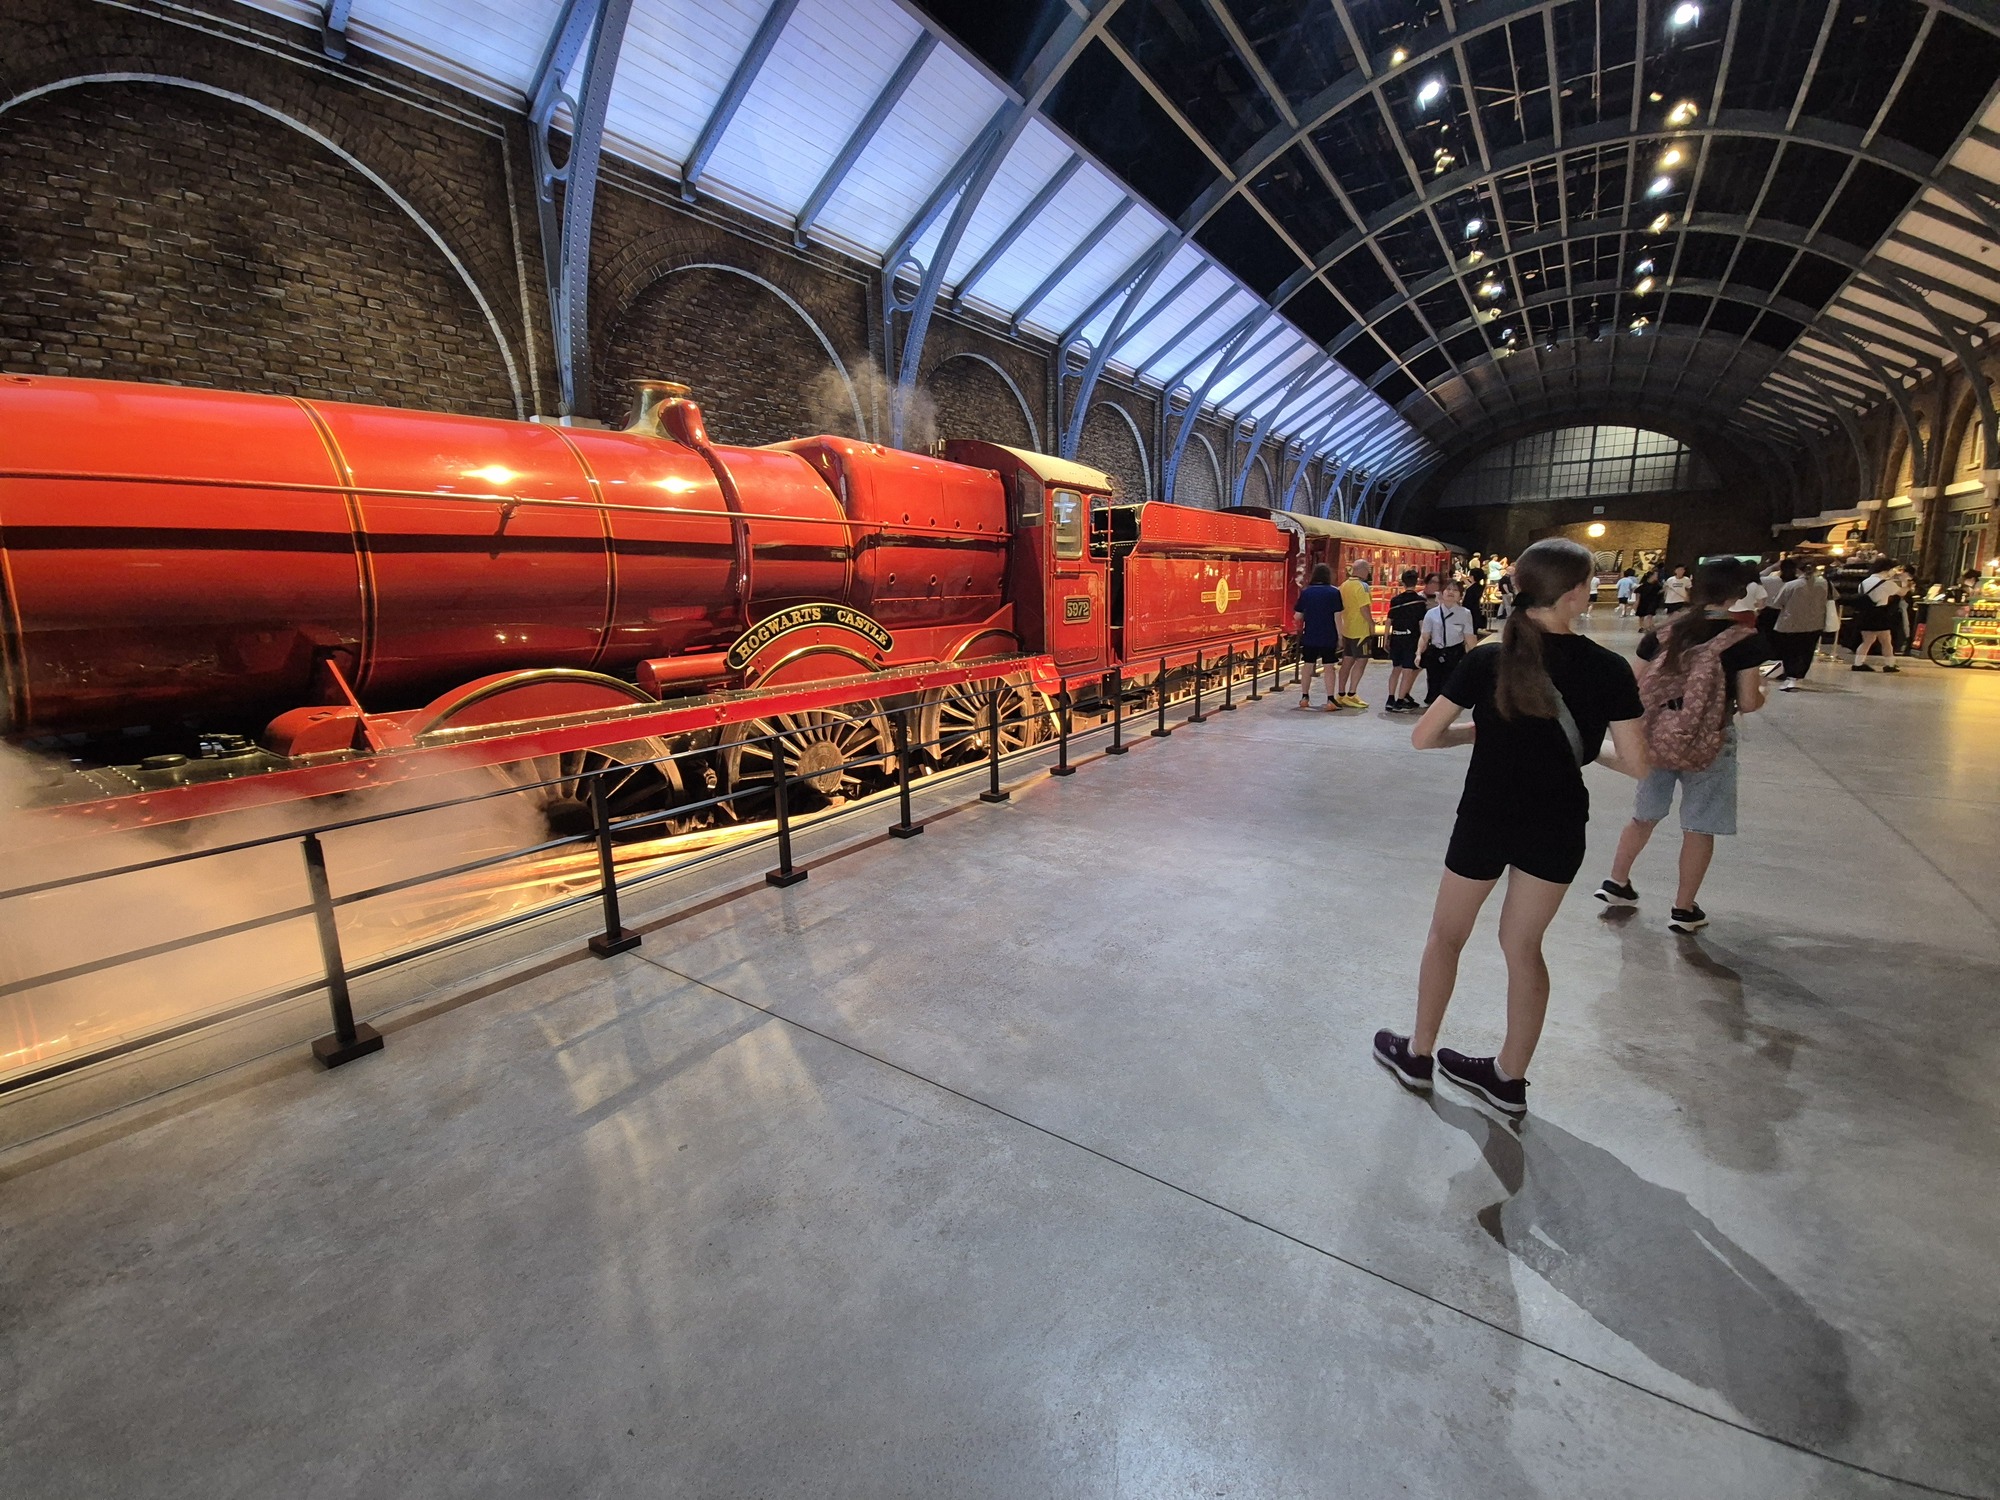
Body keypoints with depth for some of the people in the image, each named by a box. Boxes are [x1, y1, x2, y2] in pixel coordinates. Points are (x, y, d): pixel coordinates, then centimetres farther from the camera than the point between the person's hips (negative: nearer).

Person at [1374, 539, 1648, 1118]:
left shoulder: (1487, 659, -13)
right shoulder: (1609, 669, -9)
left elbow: (1423, 737, -12)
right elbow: (1636, 763, -6)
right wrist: (1586, 750, 13)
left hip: (1485, 821, -2)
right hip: (1558, 829, 2)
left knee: (1446, 936, 16)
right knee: (1523, 945, 17)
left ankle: (1418, 1055, 30)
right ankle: (1510, 1078, 30)